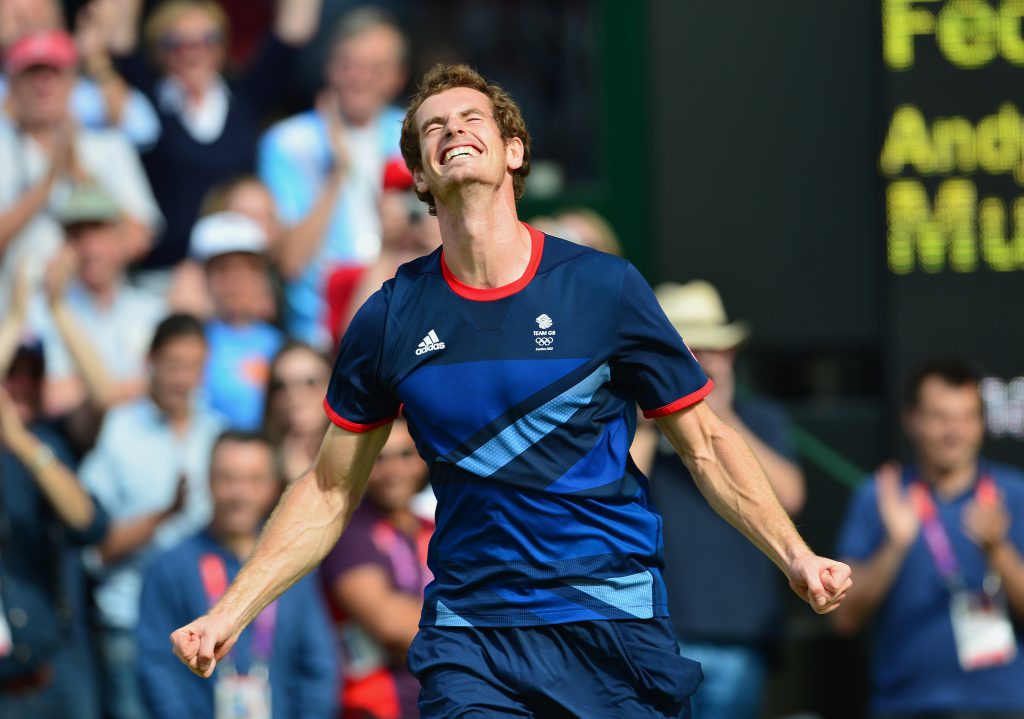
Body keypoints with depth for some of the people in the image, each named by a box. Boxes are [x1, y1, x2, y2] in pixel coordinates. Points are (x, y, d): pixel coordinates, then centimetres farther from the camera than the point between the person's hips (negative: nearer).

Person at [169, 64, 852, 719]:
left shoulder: (604, 287, -2)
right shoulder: (388, 319, 2)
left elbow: (706, 441, 5)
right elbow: (328, 495, 11)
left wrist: (794, 555, -7)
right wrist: (229, 614, 4)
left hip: (616, 626, -1)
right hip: (468, 635, 1)